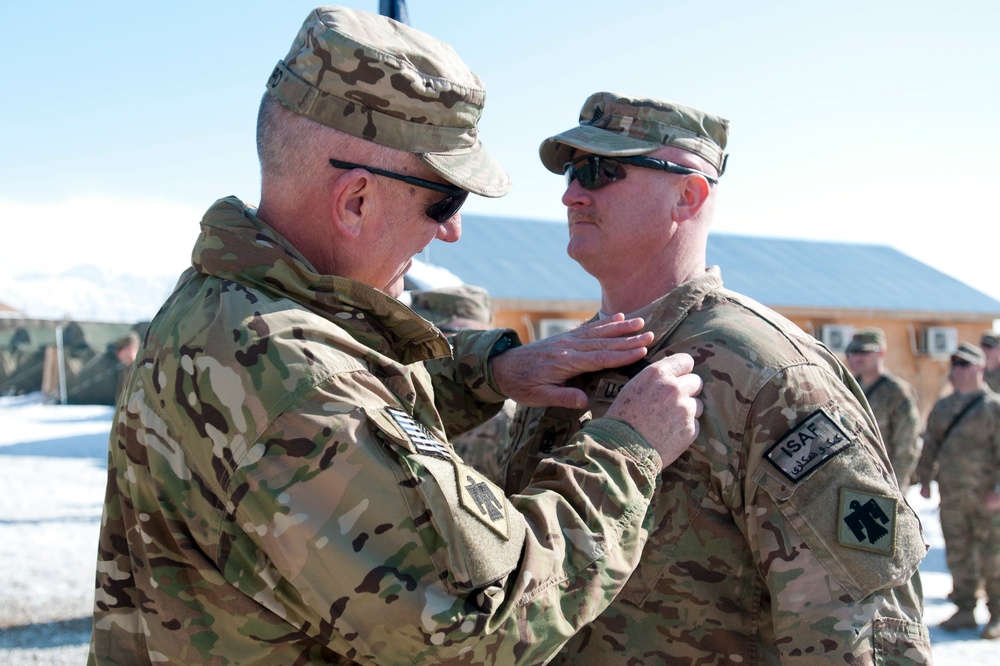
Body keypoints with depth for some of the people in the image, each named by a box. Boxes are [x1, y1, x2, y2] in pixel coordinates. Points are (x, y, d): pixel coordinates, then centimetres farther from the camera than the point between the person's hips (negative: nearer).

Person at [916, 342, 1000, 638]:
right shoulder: (942, 407, 11)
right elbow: (930, 445, 17)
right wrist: (925, 478, 13)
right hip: (951, 495, 5)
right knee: (957, 554, 9)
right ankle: (965, 610, 20)